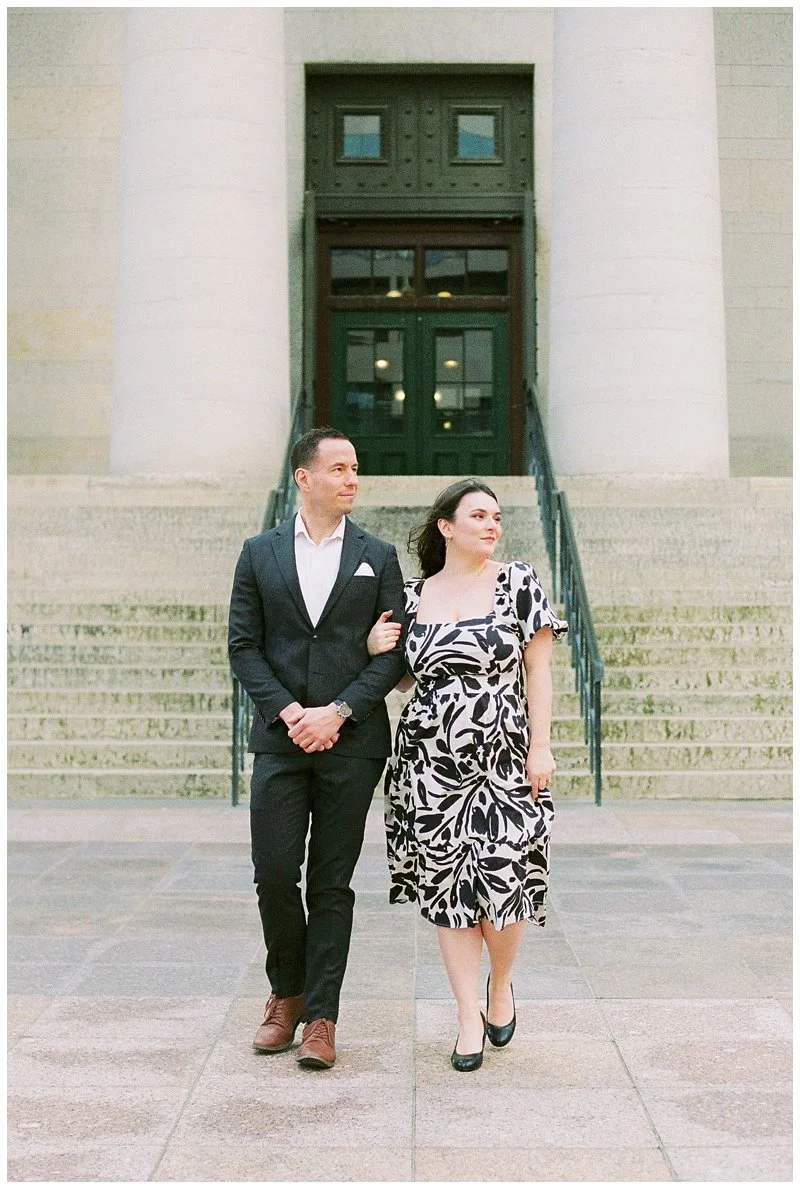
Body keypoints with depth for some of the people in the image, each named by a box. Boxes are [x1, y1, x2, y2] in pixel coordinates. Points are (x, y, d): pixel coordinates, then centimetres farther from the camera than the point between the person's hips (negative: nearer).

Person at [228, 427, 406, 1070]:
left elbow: (394, 652, 1)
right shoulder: (260, 553, 8)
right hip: (279, 739, 1)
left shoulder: (378, 556, 7)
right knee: (274, 874, -1)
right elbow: (243, 645, 3)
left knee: (332, 883, 3)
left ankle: (321, 1015, 11)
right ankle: (287, 993, 22)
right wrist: (288, 713, -10)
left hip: (351, 742, 0)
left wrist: (337, 712, -11)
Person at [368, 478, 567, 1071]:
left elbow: (539, 670, -1)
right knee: (448, 887, 3)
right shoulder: (413, 595, 9)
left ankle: (501, 985, 23)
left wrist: (540, 748, -7)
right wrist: (376, 648, -4)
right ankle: (470, 1016, 15)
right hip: (431, 762, 2)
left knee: (502, 880, -6)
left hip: (504, 759, -2)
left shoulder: (519, 582, 2)